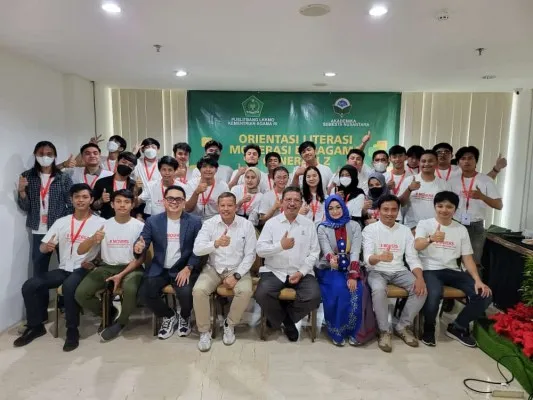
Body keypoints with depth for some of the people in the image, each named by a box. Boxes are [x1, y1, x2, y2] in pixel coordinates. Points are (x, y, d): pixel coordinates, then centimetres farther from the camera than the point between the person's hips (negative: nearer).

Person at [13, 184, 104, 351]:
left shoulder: (100, 223, -2)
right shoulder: (61, 222, 10)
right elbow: (42, 248, 10)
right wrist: (47, 246, -14)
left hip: (85, 270, -5)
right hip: (63, 269, 5)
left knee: (69, 287, -35)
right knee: (29, 286, -13)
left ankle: (72, 330, -16)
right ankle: (36, 326, 8)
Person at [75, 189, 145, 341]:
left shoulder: (139, 226, -4)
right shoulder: (104, 225, 4)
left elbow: (141, 257, -6)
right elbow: (80, 251, 0)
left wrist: (121, 275, -18)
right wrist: (93, 239, -22)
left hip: (131, 268, -3)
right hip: (107, 267, 4)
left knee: (130, 289, -35)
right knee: (80, 293, -18)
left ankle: (121, 322, -2)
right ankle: (109, 312, 12)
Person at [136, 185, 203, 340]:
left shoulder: (195, 221, -2)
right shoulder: (152, 221, 3)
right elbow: (142, 244, -1)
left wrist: (188, 268, -17)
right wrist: (138, 247, -26)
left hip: (184, 268, -2)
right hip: (160, 269, 3)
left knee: (186, 293, -28)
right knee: (145, 292, -21)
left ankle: (184, 317, 11)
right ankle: (169, 316, 11)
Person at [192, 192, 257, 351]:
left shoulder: (246, 225, -5)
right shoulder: (209, 223, -4)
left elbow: (250, 255, -5)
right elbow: (197, 249, -15)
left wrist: (236, 275, -16)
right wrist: (216, 243, -33)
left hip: (238, 270, 0)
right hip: (213, 269, 1)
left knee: (246, 291, -29)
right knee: (199, 290, -26)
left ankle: (230, 324, -1)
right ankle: (204, 331, -3)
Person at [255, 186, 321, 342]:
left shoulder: (308, 224, 7)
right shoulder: (271, 223, 3)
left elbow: (314, 253, 3)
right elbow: (260, 250, -4)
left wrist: (301, 272, -10)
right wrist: (280, 246, -20)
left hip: (301, 273, 1)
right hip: (274, 271, -1)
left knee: (314, 297, -24)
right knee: (262, 294, -27)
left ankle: (286, 316, 8)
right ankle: (286, 320, 5)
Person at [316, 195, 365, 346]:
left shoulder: (354, 226, 4)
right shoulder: (322, 228, 1)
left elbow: (355, 251, -8)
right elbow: (326, 250, -15)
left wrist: (353, 275, -21)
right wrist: (331, 258, -41)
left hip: (350, 269, 2)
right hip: (329, 269, -1)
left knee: (356, 290, -28)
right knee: (339, 290, -30)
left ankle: (353, 331, -8)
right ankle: (336, 332, -12)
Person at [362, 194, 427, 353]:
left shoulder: (405, 230, 7)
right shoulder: (370, 229, -5)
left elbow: (413, 258, 2)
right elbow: (367, 259, -17)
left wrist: (420, 277, -18)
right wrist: (379, 257, -42)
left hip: (399, 271, 4)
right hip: (377, 271, -4)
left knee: (421, 289, -22)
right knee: (379, 290, -35)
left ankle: (402, 327, -2)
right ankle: (384, 330, -12)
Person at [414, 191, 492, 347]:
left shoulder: (461, 229, 11)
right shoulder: (424, 224, -2)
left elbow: (467, 257, 8)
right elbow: (417, 246, -21)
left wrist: (478, 280, -8)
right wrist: (431, 239, -44)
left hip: (452, 271, 5)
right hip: (430, 270, -5)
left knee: (484, 294, -15)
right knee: (434, 293, -36)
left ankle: (457, 327, 6)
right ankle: (429, 328, -4)